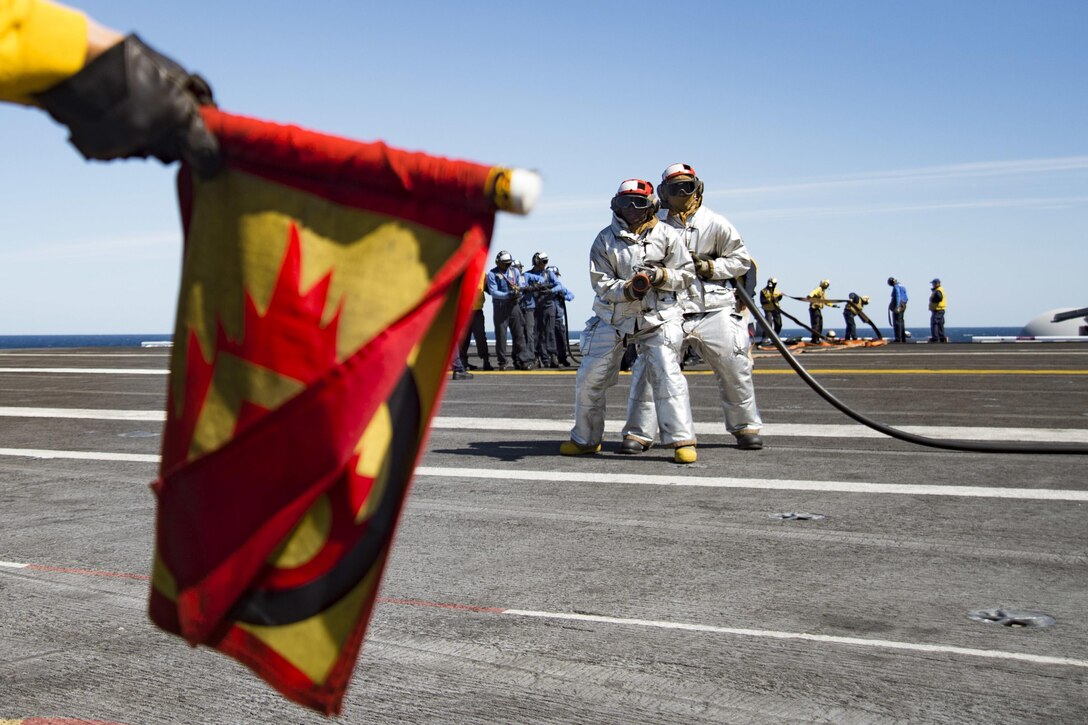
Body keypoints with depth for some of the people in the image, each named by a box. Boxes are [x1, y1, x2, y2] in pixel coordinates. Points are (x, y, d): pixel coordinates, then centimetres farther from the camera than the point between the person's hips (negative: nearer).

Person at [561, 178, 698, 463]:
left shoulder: (666, 235, 1)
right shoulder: (605, 239, 1)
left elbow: (686, 274, 2)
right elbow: (601, 283, -6)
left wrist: (660, 276, -18)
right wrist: (629, 289, -24)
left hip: (658, 317, -2)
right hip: (614, 317, 2)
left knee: (667, 375, -16)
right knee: (589, 378, 4)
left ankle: (681, 440, -7)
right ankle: (585, 439, 22)